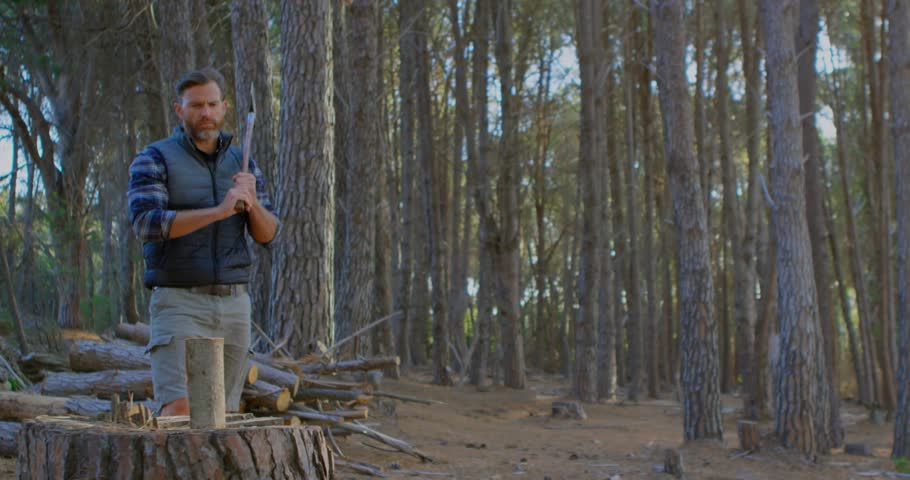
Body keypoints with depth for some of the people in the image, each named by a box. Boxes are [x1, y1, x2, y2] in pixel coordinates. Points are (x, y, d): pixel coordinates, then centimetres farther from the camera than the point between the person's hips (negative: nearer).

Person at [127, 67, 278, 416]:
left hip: (234, 304, 5)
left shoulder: (243, 164, 13)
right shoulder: (153, 160, -1)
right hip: (179, 301, -4)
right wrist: (218, 211, -23)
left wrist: (252, 202, -14)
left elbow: (268, 234, 8)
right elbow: (146, 224, -16)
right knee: (179, 410, -17)